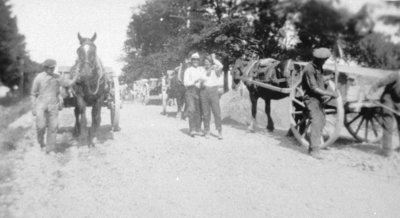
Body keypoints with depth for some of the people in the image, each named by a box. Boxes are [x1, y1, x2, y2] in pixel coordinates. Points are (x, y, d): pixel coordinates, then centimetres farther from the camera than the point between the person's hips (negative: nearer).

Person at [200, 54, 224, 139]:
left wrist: (214, 59, -4)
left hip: (213, 91, -3)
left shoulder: (216, 70, 6)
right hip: (204, 91, 3)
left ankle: (219, 131, -5)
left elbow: (220, 66, -16)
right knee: (205, 112, 3)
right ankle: (207, 131, 10)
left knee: (216, 111, -8)